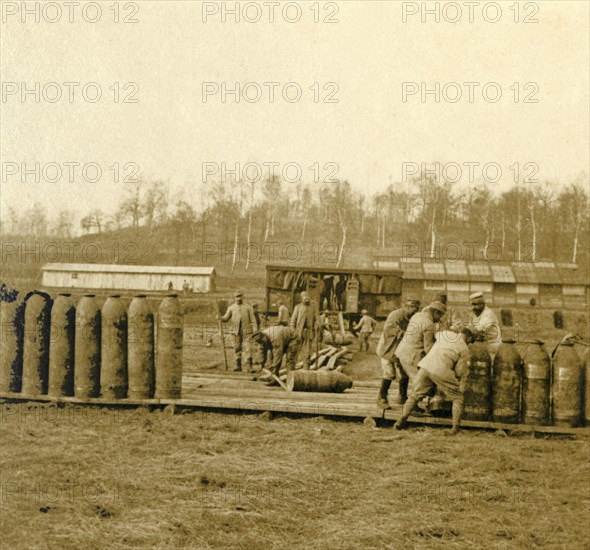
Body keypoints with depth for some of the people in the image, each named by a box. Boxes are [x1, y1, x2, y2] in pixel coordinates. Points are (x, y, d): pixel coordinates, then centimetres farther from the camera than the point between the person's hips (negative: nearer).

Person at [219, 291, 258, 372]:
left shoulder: (248, 307, 8)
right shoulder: (231, 308, 12)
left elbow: (253, 320, 4)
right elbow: (226, 318, 8)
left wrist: (255, 331, -6)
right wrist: (220, 318, -15)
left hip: (246, 331, -2)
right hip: (236, 331, 2)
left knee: (247, 348, -11)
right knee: (237, 349, 4)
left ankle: (249, 366, -13)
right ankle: (238, 366, 13)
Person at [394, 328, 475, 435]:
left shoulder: (446, 334, 17)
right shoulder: (464, 349, 6)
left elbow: (435, 335, 42)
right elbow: (460, 372, 5)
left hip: (425, 367, 4)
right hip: (441, 371, -4)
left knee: (414, 396, 16)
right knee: (457, 398, 14)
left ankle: (401, 420, 6)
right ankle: (456, 427, 6)